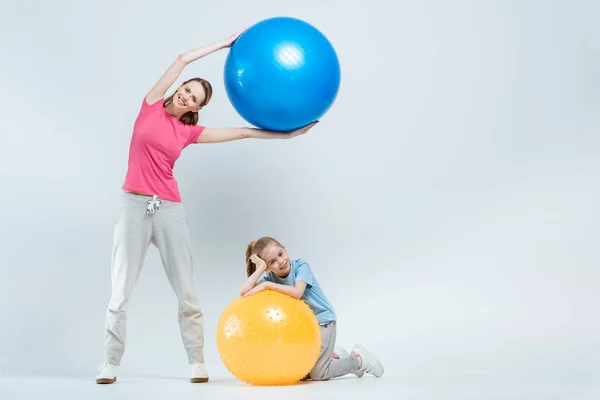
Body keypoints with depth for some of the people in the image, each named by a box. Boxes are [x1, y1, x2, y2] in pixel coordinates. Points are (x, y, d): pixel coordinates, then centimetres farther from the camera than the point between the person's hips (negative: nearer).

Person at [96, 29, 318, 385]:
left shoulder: (189, 132, 9)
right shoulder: (151, 106, 6)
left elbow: (241, 132, 9)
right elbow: (184, 58, 4)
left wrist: (287, 134, 7)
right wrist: (227, 43, 7)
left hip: (170, 210, 2)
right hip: (135, 206, -1)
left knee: (186, 291, 3)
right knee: (121, 291, -1)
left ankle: (197, 362, 13)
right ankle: (111, 364, 10)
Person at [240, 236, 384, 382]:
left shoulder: (300, 265, -19)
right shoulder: (270, 277, -9)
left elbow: (297, 292, -36)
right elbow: (244, 292, -23)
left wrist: (267, 285, -34)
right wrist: (261, 268, -27)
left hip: (323, 320, -6)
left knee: (318, 375, -11)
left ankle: (358, 359, 11)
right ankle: (332, 356, 25)